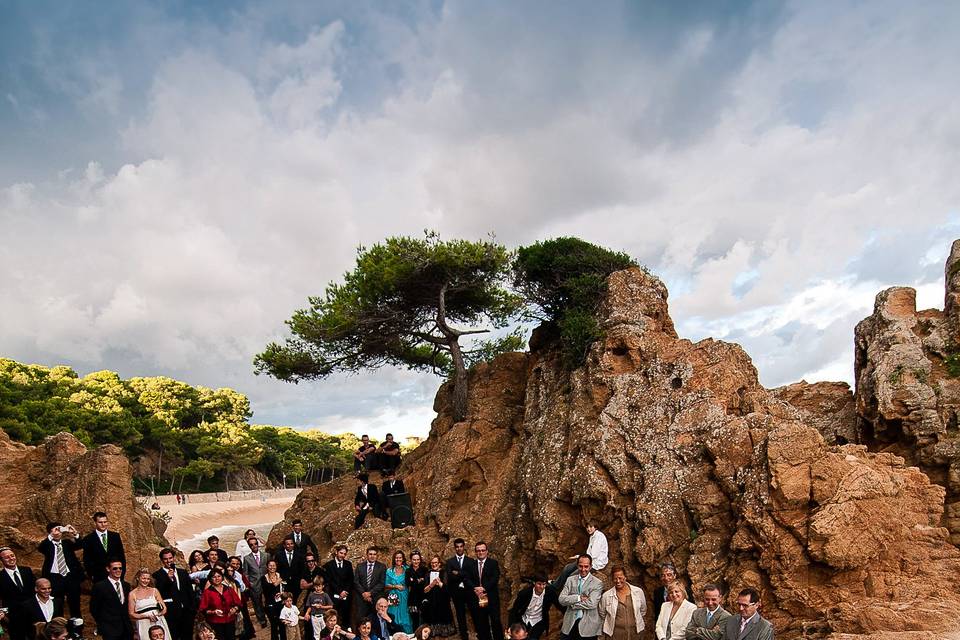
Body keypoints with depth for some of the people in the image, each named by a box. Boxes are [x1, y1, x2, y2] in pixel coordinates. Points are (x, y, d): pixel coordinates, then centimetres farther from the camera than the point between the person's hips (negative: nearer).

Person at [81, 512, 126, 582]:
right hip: (99, 577, -2)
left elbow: (121, 556, 9)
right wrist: (91, 576, -4)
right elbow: (86, 561, 1)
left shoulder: (116, 536, 7)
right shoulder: (88, 539, 0)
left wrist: (122, 573, 2)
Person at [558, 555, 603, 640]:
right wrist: (579, 598, -15)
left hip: (587, 626, -3)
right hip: (569, 625, 3)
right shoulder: (570, 580, 9)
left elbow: (591, 604, -16)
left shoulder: (597, 583, -4)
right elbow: (561, 599, -2)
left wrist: (571, 603, -8)